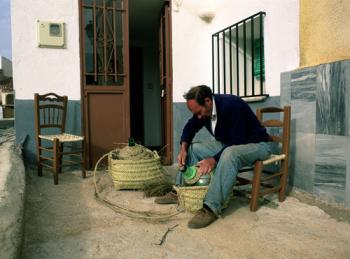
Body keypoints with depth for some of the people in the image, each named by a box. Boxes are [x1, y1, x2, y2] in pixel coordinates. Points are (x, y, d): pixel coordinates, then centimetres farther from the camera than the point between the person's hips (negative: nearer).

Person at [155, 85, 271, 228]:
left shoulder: (231, 105, -29)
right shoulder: (203, 109, -5)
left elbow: (237, 143, -29)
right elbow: (190, 127, 9)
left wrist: (214, 160, -34)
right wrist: (183, 149, -7)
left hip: (254, 144, -8)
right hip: (226, 144, 8)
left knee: (229, 153, -40)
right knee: (192, 148, -1)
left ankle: (211, 208, -38)